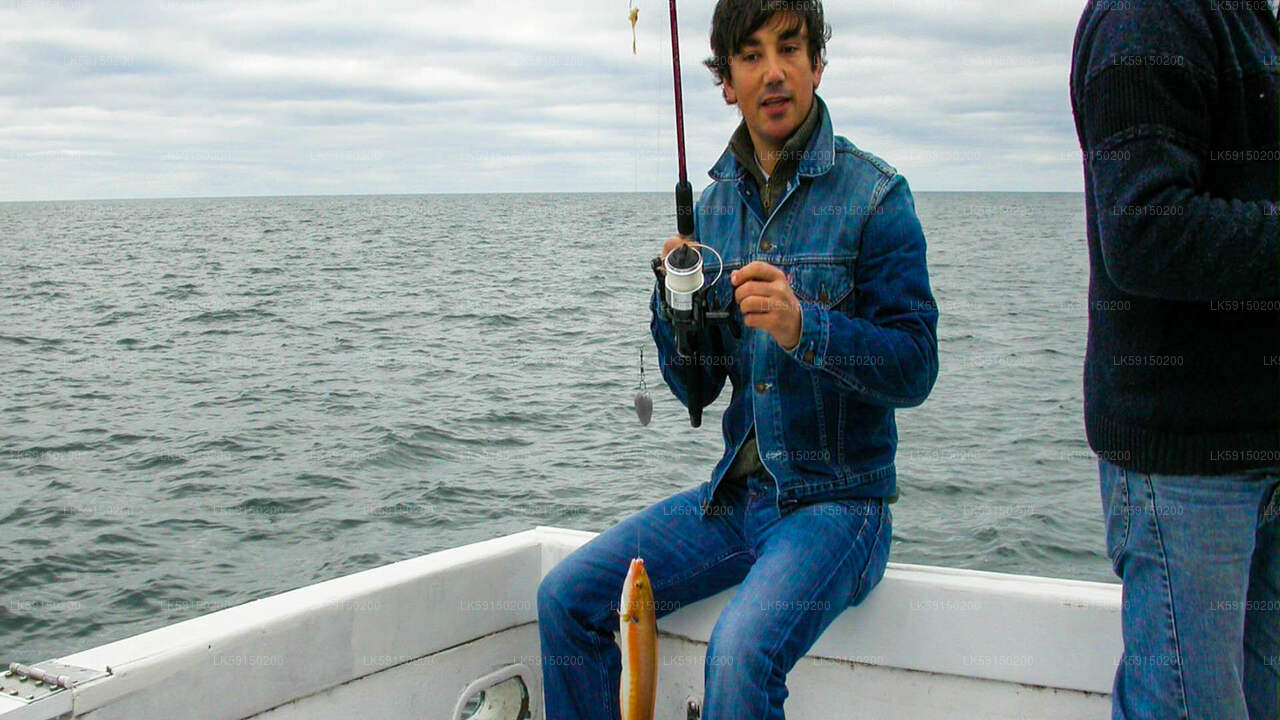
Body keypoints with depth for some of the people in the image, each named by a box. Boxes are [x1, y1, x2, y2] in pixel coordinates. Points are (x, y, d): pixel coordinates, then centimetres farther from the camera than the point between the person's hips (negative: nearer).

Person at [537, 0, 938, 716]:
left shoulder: (874, 194, -9)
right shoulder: (716, 203, 8)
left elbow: (915, 368, -13)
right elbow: (698, 388, 10)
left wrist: (802, 328, -29)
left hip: (837, 501, -6)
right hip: (736, 493, 6)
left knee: (740, 652, -30)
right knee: (566, 597, -4)